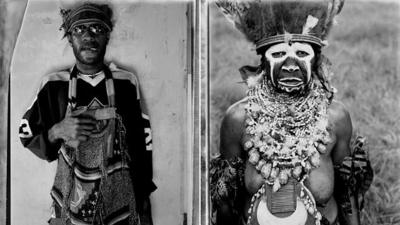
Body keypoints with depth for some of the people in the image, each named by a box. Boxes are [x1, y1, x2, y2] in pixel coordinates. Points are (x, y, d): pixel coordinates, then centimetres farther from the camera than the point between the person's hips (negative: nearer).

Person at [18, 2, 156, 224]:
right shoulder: (54, 85, -4)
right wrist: (57, 131, -16)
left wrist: (144, 207, 2)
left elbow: (142, 143, 2)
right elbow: (28, 135, 5)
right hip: (70, 207, 0)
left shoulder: (127, 83, -4)